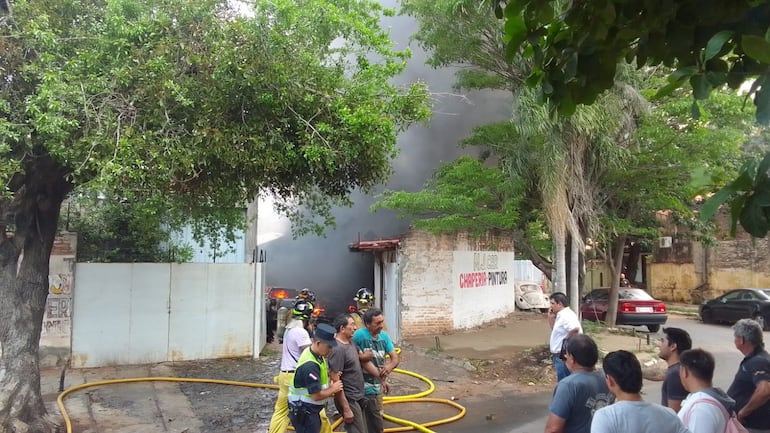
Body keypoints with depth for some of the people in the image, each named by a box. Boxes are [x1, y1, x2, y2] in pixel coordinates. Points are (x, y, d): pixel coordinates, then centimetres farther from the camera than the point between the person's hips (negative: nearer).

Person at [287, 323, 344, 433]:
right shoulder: (310, 365, -30)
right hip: (303, 412, -10)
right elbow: (316, 395, -28)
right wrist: (333, 389, -12)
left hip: (310, 410, 10)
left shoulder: (317, 354, 0)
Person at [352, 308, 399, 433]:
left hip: (378, 386, 6)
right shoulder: (359, 335, -19)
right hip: (365, 387, -6)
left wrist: (390, 366, -21)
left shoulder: (384, 336, 0)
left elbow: (395, 358, -2)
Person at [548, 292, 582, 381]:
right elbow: (555, 329, 26)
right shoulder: (561, 315, 13)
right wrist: (551, 317, 10)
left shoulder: (566, 316, -19)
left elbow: (575, 329, -36)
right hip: (560, 356, 10)